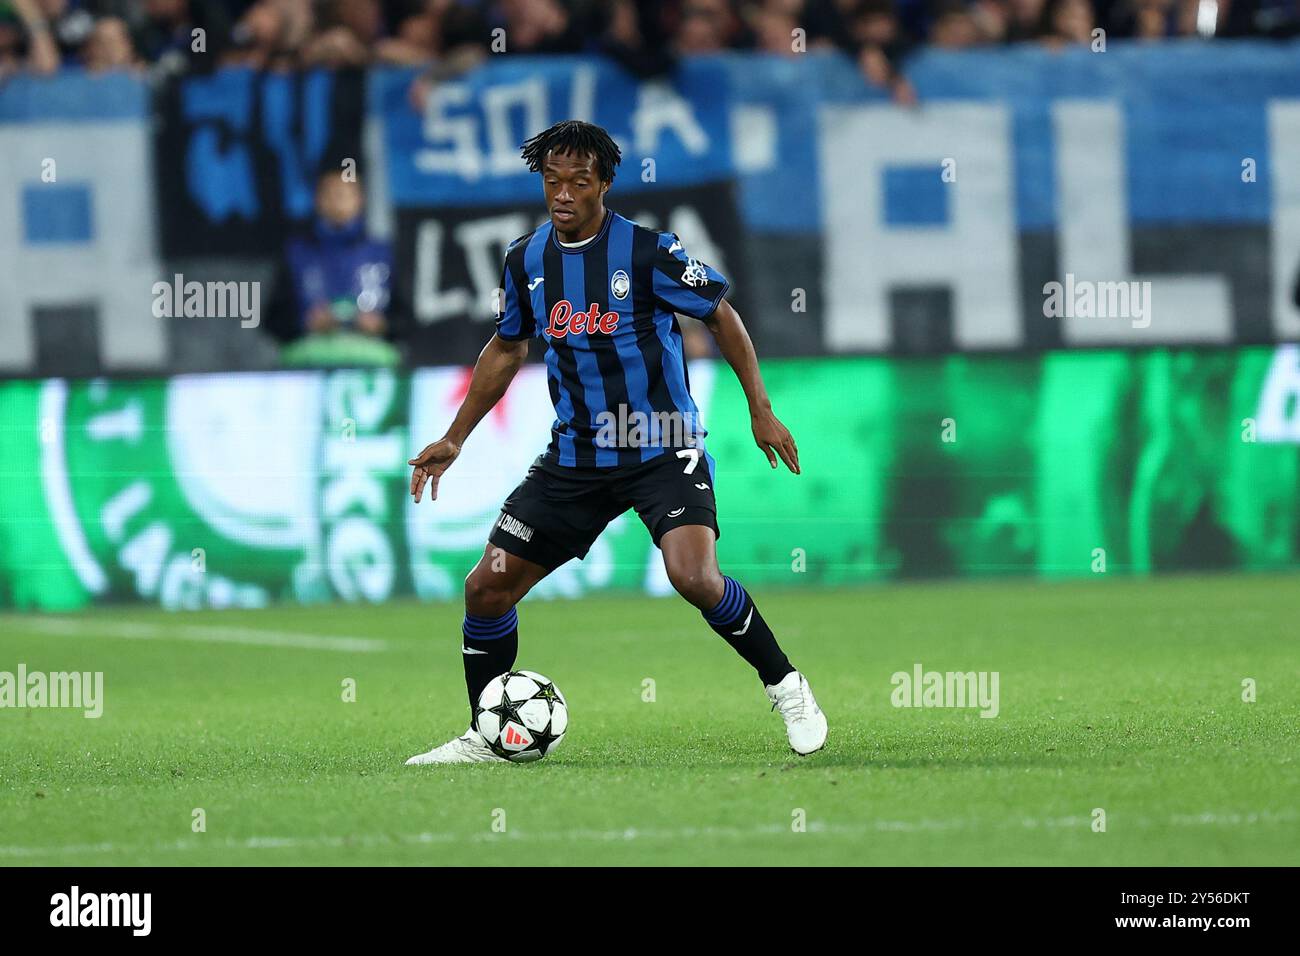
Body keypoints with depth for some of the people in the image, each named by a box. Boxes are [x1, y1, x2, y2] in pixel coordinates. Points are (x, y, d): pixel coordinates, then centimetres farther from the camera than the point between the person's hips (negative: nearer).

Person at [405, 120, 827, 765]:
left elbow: (721, 317, -1)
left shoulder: (649, 251, -13)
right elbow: (506, 349, 18)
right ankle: (486, 737, 16)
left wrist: (761, 410, -4)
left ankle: (786, 687, -4)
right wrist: (454, 439, 18)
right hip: (575, 457, 5)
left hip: (663, 449, -5)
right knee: (486, 587, -1)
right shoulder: (525, 259, 2)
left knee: (694, 578, -27)